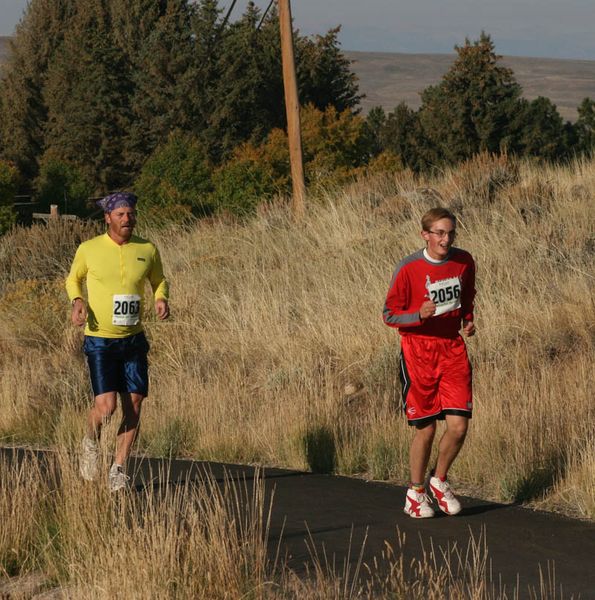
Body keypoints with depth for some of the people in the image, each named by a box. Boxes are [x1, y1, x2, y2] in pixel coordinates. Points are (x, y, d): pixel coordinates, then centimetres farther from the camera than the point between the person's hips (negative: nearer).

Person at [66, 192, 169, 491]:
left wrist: (161, 299, -3)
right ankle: (91, 442, 18)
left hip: (133, 339, 3)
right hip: (99, 340, -3)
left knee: (133, 405, -2)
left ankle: (119, 469, 12)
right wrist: (77, 301, -8)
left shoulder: (147, 250, 0)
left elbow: (159, 280, 18)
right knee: (106, 405, -15)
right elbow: (73, 278, 12)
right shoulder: (89, 249, -6)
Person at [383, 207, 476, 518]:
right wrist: (419, 315, -25)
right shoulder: (408, 268, -12)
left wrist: (468, 319, 2)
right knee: (425, 429, 1)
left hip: (452, 347, 3)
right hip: (418, 350, -3)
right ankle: (416, 492, 22)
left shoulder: (464, 261, 2)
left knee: (458, 425, -7)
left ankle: (439, 480, 20)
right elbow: (390, 314, -6)